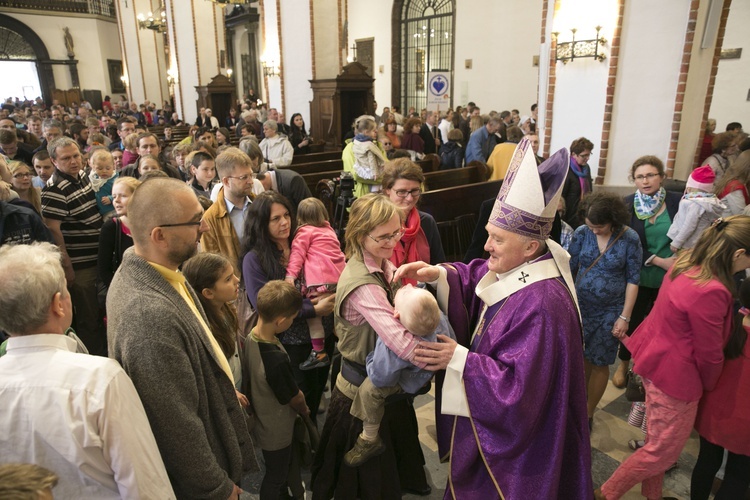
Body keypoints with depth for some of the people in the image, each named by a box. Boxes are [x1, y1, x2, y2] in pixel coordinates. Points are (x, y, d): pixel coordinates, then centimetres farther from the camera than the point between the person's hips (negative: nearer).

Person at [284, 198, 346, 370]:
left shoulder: (305, 231, 7)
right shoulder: (329, 229, 26)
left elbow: (297, 253, -5)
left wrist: (290, 274, -11)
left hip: (320, 278, -7)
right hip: (339, 275, 7)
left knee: (312, 312, -2)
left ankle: (319, 352, -4)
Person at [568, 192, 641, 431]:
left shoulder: (629, 238, -11)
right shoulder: (581, 233, -8)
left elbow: (633, 279, -6)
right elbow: (569, 268, 0)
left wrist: (625, 316, -7)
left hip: (610, 311, -1)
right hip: (580, 306, 2)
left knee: (599, 363, 8)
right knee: (581, 358, 9)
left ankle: (588, 413, 26)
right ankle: (581, 401, 33)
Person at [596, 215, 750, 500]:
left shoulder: (686, 263, -3)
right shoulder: (711, 292, -30)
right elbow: (709, 353, -18)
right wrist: (709, 385, 1)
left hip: (655, 357, 9)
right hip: (674, 375, -9)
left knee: (659, 440, 26)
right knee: (664, 450, 12)